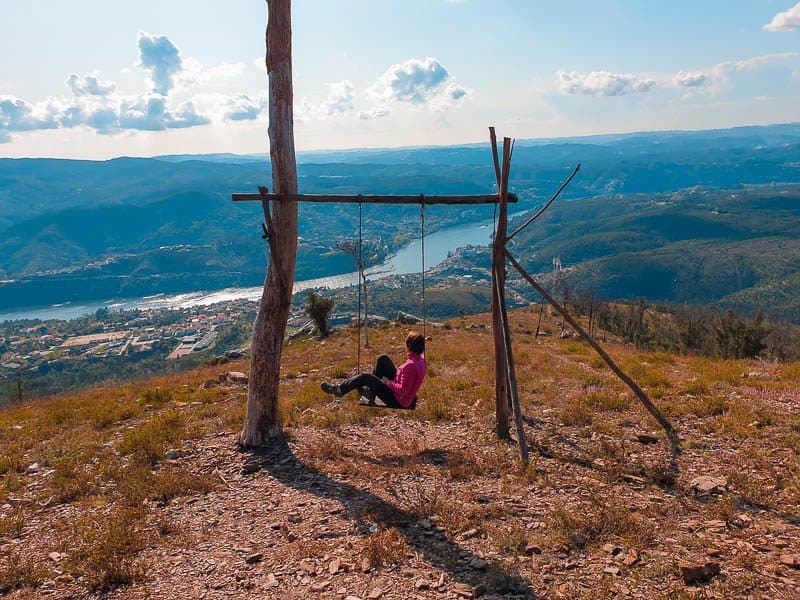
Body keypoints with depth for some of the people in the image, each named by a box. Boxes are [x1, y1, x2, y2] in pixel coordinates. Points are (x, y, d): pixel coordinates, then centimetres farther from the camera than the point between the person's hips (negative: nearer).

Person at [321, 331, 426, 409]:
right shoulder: (421, 359, -5)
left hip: (397, 401, -9)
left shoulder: (411, 365, -31)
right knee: (382, 359, 8)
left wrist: (388, 383, -17)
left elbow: (403, 390, -29)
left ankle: (339, 389, 12)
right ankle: (371, 389, 23)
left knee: (365, 377, -8)